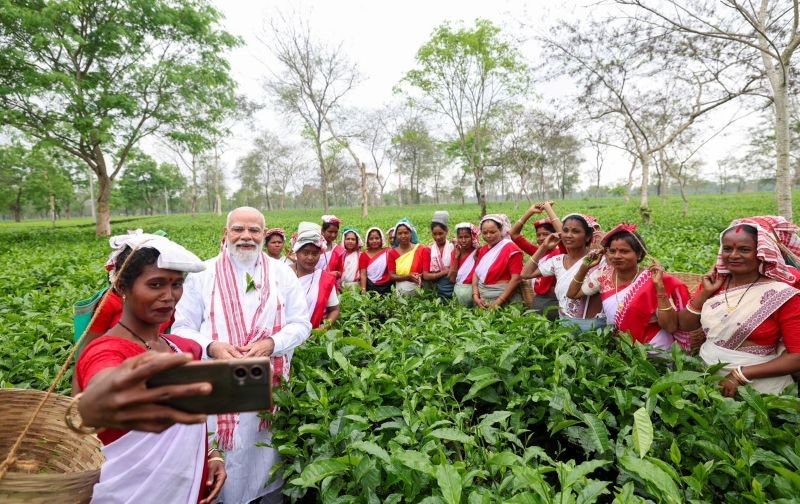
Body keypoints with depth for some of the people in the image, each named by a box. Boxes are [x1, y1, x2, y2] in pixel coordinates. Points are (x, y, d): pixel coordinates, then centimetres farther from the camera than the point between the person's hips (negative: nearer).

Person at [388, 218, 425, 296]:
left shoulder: (421, 250, 2)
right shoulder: (392, 253, 7)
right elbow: (391, 276, 1)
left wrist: (419, 277, -18)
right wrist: (407, 277, -14)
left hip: (417, 288, -1)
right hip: (400, 289, 1)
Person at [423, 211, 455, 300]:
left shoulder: (453, 248, -2)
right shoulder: (428, 250, 4)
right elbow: (426, 276, -3)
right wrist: (445, 272, -11)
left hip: (451, 287, -1)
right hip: (434, 289, 1)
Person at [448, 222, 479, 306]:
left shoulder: (478, 252, -5)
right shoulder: (455, 252, 6)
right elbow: (452, 279, 0)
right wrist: (456, 256, -4)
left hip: (472, 287, -3)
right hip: (458, 288, 3)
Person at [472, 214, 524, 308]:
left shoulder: (511, 249, -10)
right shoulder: (483, 250, 11)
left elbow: (516, 278, -16)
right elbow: (476, 274, 9)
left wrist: (498, 301, -19)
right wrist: (475, 297, -6)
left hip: (504, 298, -6)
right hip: (482, 298, 6)